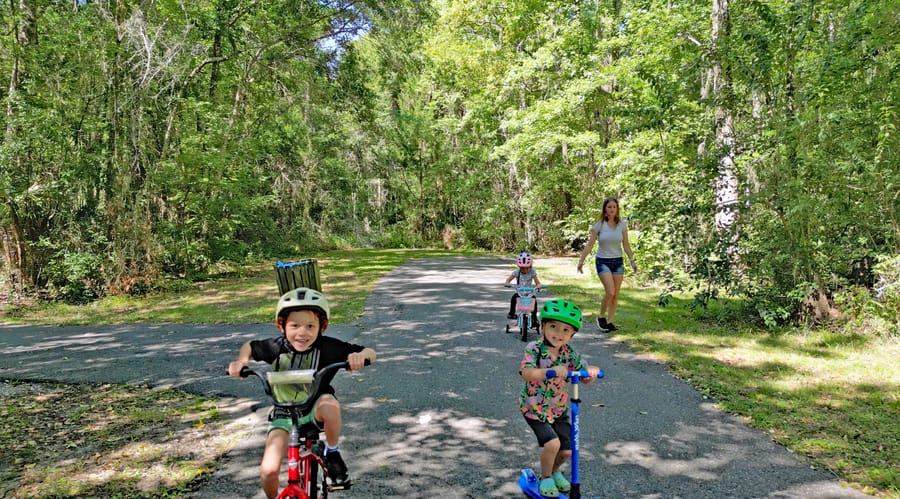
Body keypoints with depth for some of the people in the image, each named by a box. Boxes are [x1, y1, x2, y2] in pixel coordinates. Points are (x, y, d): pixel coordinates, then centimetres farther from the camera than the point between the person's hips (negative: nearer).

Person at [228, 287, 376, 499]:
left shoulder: (327, 347, -20)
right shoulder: (277, 347, -14)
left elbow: (370, 353, -17)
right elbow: (249, 346, 8)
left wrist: (360, 355, -40)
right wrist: (241, 361, -13)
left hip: (315, 410, -1)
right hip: (284, 414, 2)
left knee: (329, 403, -39)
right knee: (269, 470, -15)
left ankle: (332, 453, -10)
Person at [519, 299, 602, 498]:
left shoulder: (570, 354, -7)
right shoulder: (534, 349, -21)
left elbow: (585, 377, -3)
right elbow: (526, 373, -37)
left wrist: (592, 370, -27)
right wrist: (551, 372, -52)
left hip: (559, 409, 5)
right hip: (535, 408, -5)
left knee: (567, 450, 5)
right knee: (552, 443, -21)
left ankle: (554, 471, 40)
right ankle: (546, 477, 9)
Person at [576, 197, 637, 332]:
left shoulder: (622, 225, 0)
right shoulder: (599, 225, -7)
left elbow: (626, 245, 6)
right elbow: (589, 245, -4)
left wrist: (632, 261, 3)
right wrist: (581, 261, -5)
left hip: (618, 262, 4)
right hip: (603, 261, -3)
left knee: (616, 294, 3)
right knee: (610, 292, -17)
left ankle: (609, 322, 14)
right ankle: (601, 317, 5)